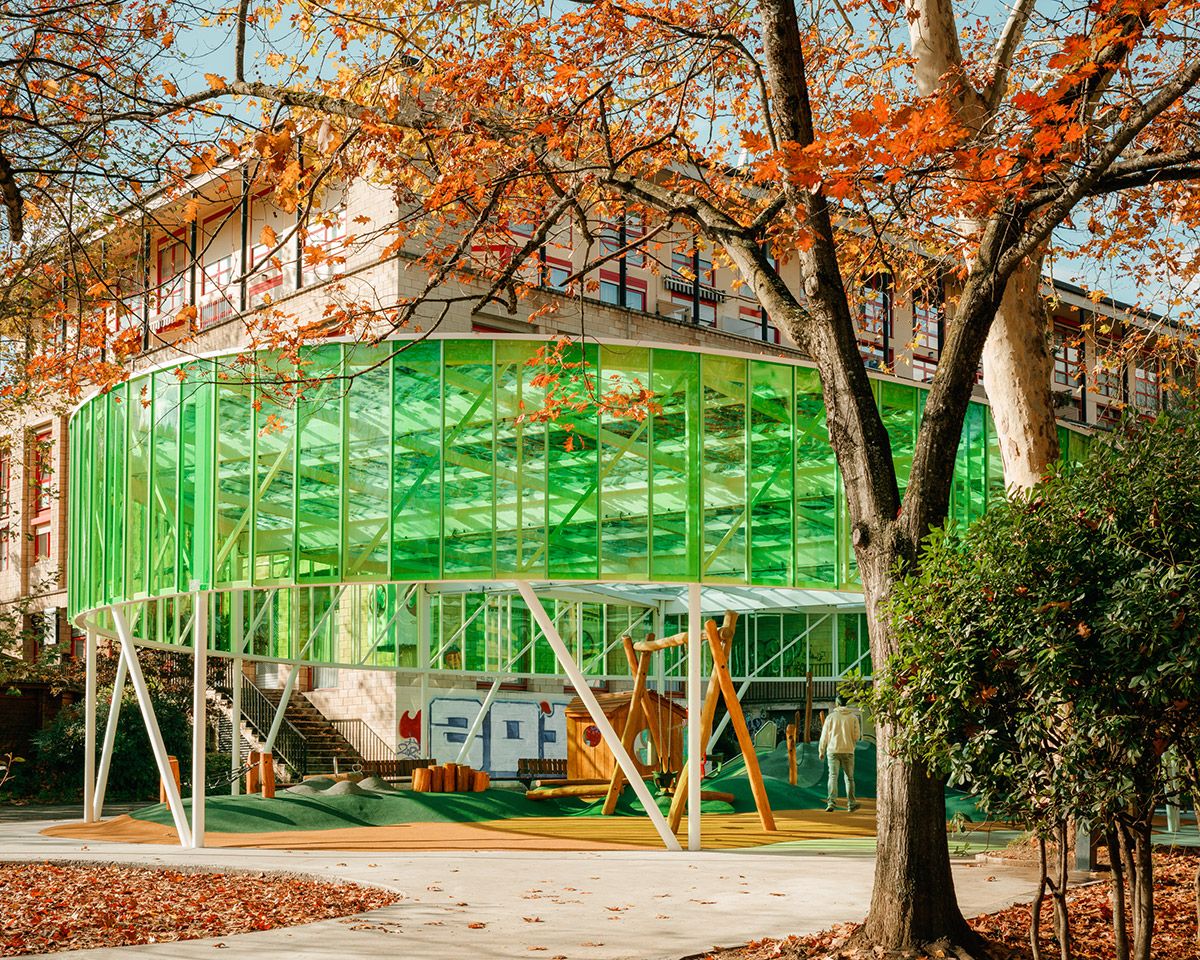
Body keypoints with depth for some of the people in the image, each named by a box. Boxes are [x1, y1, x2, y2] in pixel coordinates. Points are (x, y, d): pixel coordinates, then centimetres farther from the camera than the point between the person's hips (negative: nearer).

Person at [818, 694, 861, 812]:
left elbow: (824, 735, 2)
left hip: (833, 750, -1)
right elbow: (857, 735, -2)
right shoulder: (853, 717, -1)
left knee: (833, 776, -2)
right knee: (849, 777, 11)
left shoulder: (831, 716, -2)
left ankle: (832, 803, -13)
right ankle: (851, 804, 15)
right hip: (848, 751, 1)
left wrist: (821, 751, 12)